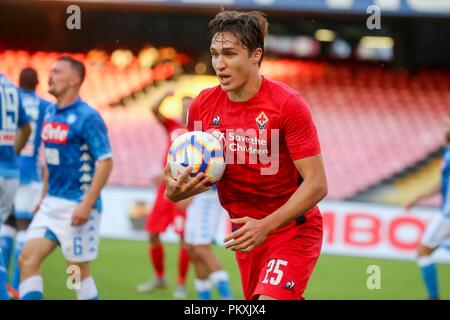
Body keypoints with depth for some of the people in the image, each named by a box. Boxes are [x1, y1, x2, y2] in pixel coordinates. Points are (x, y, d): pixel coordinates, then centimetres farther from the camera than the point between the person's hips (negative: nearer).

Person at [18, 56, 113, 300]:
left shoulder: (87, 117, -13)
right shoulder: (50, 113, 11)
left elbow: (105, 162, -17)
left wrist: (87, 205, -22)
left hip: (77, 205, -8)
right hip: (51, 204, 8)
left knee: (79, 272, 0)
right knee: (27, 259, -2)